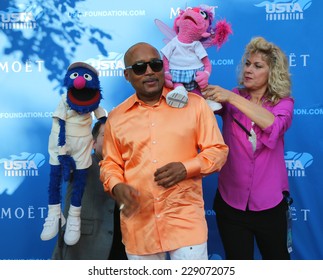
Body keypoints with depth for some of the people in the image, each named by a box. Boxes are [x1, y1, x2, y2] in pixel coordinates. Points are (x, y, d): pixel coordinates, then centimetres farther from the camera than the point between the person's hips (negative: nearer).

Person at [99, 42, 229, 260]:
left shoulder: (195, 104, 1)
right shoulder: (116, 117, 7)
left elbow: (218, 150, 2)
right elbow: (110, 163, 13)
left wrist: (186, 168, -16)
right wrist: (117, 187, -9)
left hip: (186, 219, -2)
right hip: (138, 224, 2)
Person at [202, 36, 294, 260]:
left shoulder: (283, 102, -2)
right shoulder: (230, 99, 1)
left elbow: (275, 124, -25)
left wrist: (232, 98, -28)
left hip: (269, 203, 0)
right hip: (231, 202, 0)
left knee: (277, 257, 18)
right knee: (237, 260, 13)